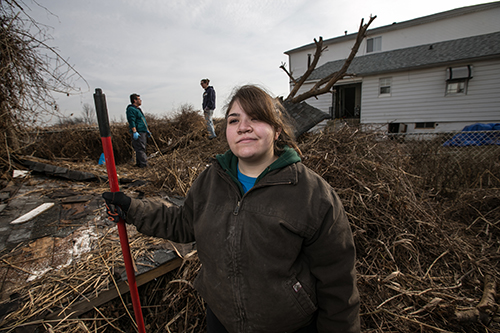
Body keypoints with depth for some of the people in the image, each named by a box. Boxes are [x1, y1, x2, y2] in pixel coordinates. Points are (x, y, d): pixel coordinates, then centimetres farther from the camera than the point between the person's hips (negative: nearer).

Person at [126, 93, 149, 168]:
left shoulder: (138, 109, 23)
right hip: (137, 133, -10)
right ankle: (144, 165, -10)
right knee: (140, 149, -10)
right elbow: (132, 121, -19)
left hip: (142, 132, 10)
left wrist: (146, 130, 27)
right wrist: (134, 132, -25)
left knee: (140, 149, 13)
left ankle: (139, 163, 20)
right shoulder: (131, 109, -9)